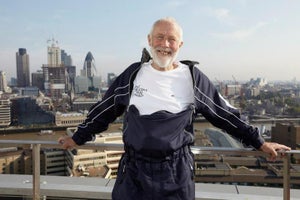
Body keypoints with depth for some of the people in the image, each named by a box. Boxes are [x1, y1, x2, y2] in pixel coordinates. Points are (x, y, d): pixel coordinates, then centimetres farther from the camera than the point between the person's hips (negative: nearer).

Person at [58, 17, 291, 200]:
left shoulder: (192, 77, -3)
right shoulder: (134, 73, 1)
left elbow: (225, 114, 5)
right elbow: (104, 110, 11)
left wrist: (259, 142, 9)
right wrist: (78, 138, 18)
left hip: (177, 172, -1)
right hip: (134, 169, 1)